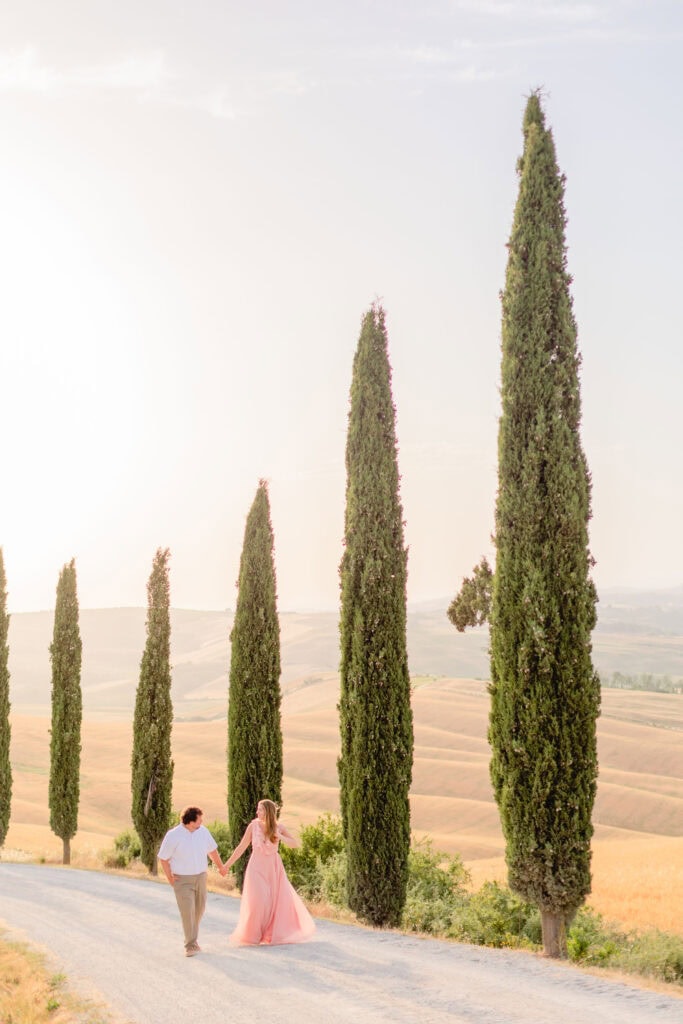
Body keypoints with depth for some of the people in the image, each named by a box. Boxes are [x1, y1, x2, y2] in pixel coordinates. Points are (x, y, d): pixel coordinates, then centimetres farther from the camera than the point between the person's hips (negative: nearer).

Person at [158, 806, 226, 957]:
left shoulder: (203, 831, -6)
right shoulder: (173, 835, -19)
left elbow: (212, 850, 10)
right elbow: (163, 858, -9)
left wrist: (220, 866, 21)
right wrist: (170, 878, -11)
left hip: (200, 877, 5)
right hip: (182, 879, -5)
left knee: (199, 909, 13)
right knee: (187, 911, -13)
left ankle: (192, 936, 36)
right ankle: (191, 945, -6)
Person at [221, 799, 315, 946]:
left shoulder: (278, 827, -4)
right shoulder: (253, 825, -9)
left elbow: (296, 843, -4)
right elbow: (241, 847, -2)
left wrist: (281, 837, -22)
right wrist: (227, 864, -1)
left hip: (274, 868, 3)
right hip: (257, 867, -2)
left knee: (282, 899, 3)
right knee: (258, 901, -12)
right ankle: (252, 935, 6)